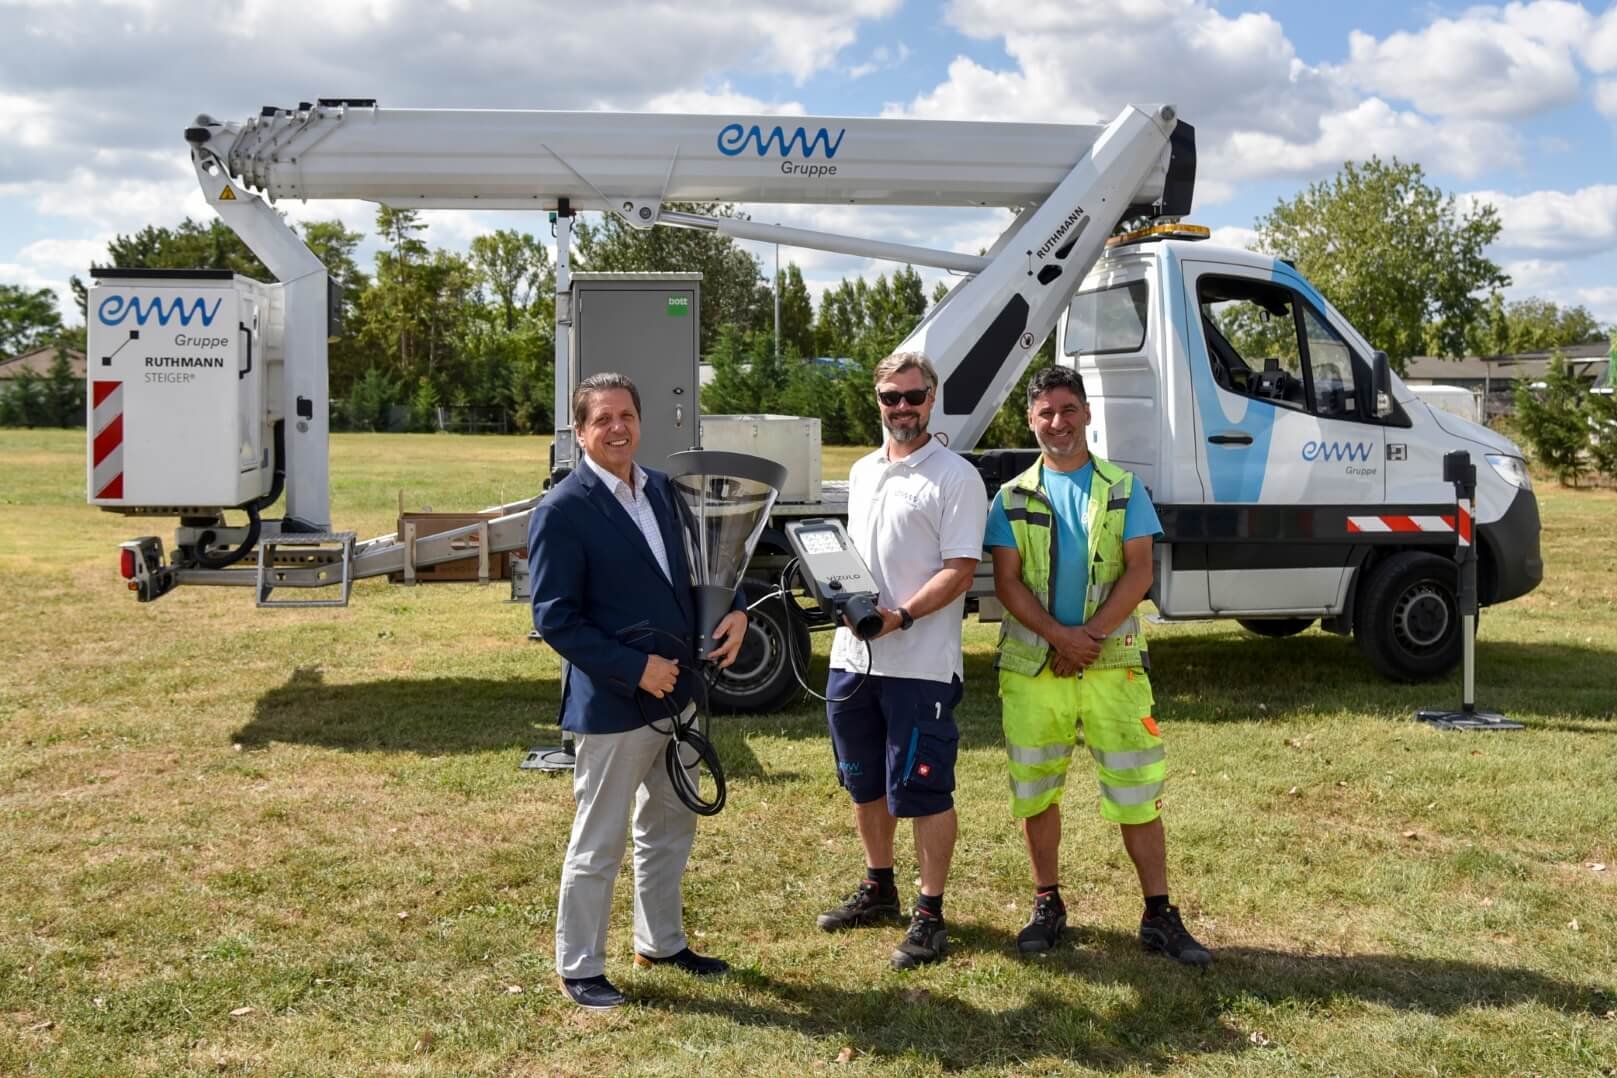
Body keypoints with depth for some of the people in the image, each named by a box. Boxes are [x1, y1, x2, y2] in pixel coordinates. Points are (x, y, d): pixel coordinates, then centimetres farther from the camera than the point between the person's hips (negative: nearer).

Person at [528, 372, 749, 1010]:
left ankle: (660, 942, 39)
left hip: (676, 694, 8)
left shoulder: (663, 489, 6)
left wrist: (734, 610, -4)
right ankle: (578, 968, 22)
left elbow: (692, 567, 16)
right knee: (599, 844, 4)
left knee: (671, 827, 21)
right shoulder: (562, 510, -15)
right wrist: (635, 669, -21)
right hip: (611, 704, -7)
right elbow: (554, 619, -17)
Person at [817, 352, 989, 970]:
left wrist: (900, 616, -25)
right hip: (853, 656, 8)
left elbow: (960, 572, -14)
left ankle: (930, 915, 10)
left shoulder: (955, 477, -8)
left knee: (922, 790, -2)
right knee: (865, 783, 18)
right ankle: (878, 890, 35)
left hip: (920, 664, -7)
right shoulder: (863, 472, 14)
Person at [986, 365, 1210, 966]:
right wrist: (1058, 636, -16)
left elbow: (1139, 572, -4)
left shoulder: (1123, 490, 4)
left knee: (1137, 791, 0)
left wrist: (1091, 634, -15)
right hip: (1032, 667, 1)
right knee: (1035, 791, 9)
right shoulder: (1013, 498, 6)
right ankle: (1047, 905, 24)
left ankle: (1159, 916, 10)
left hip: (1113, 663, -1)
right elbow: (1007, 582, -2)